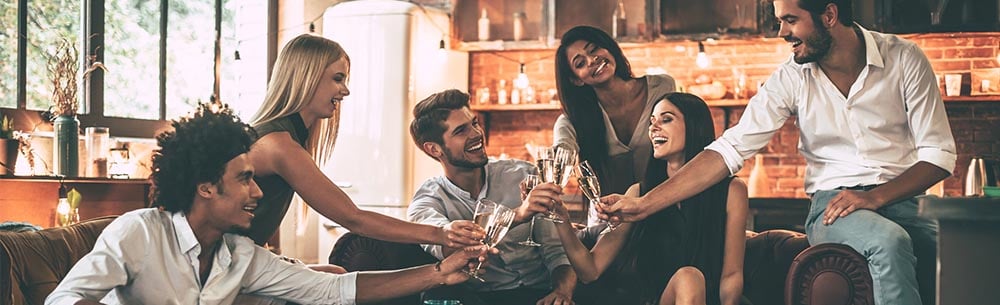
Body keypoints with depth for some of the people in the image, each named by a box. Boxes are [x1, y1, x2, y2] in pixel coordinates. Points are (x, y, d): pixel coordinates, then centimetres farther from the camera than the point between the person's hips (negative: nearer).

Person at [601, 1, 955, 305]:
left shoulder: (903, 58, -4)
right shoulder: (791, 78, -2)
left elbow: (939, 153, -2)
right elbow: (730, 150, -4)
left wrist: (876, 197, -19)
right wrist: (644, 204, -12)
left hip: (902, 197, 0)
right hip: (833, 205, 0)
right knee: (889, 242, -35)